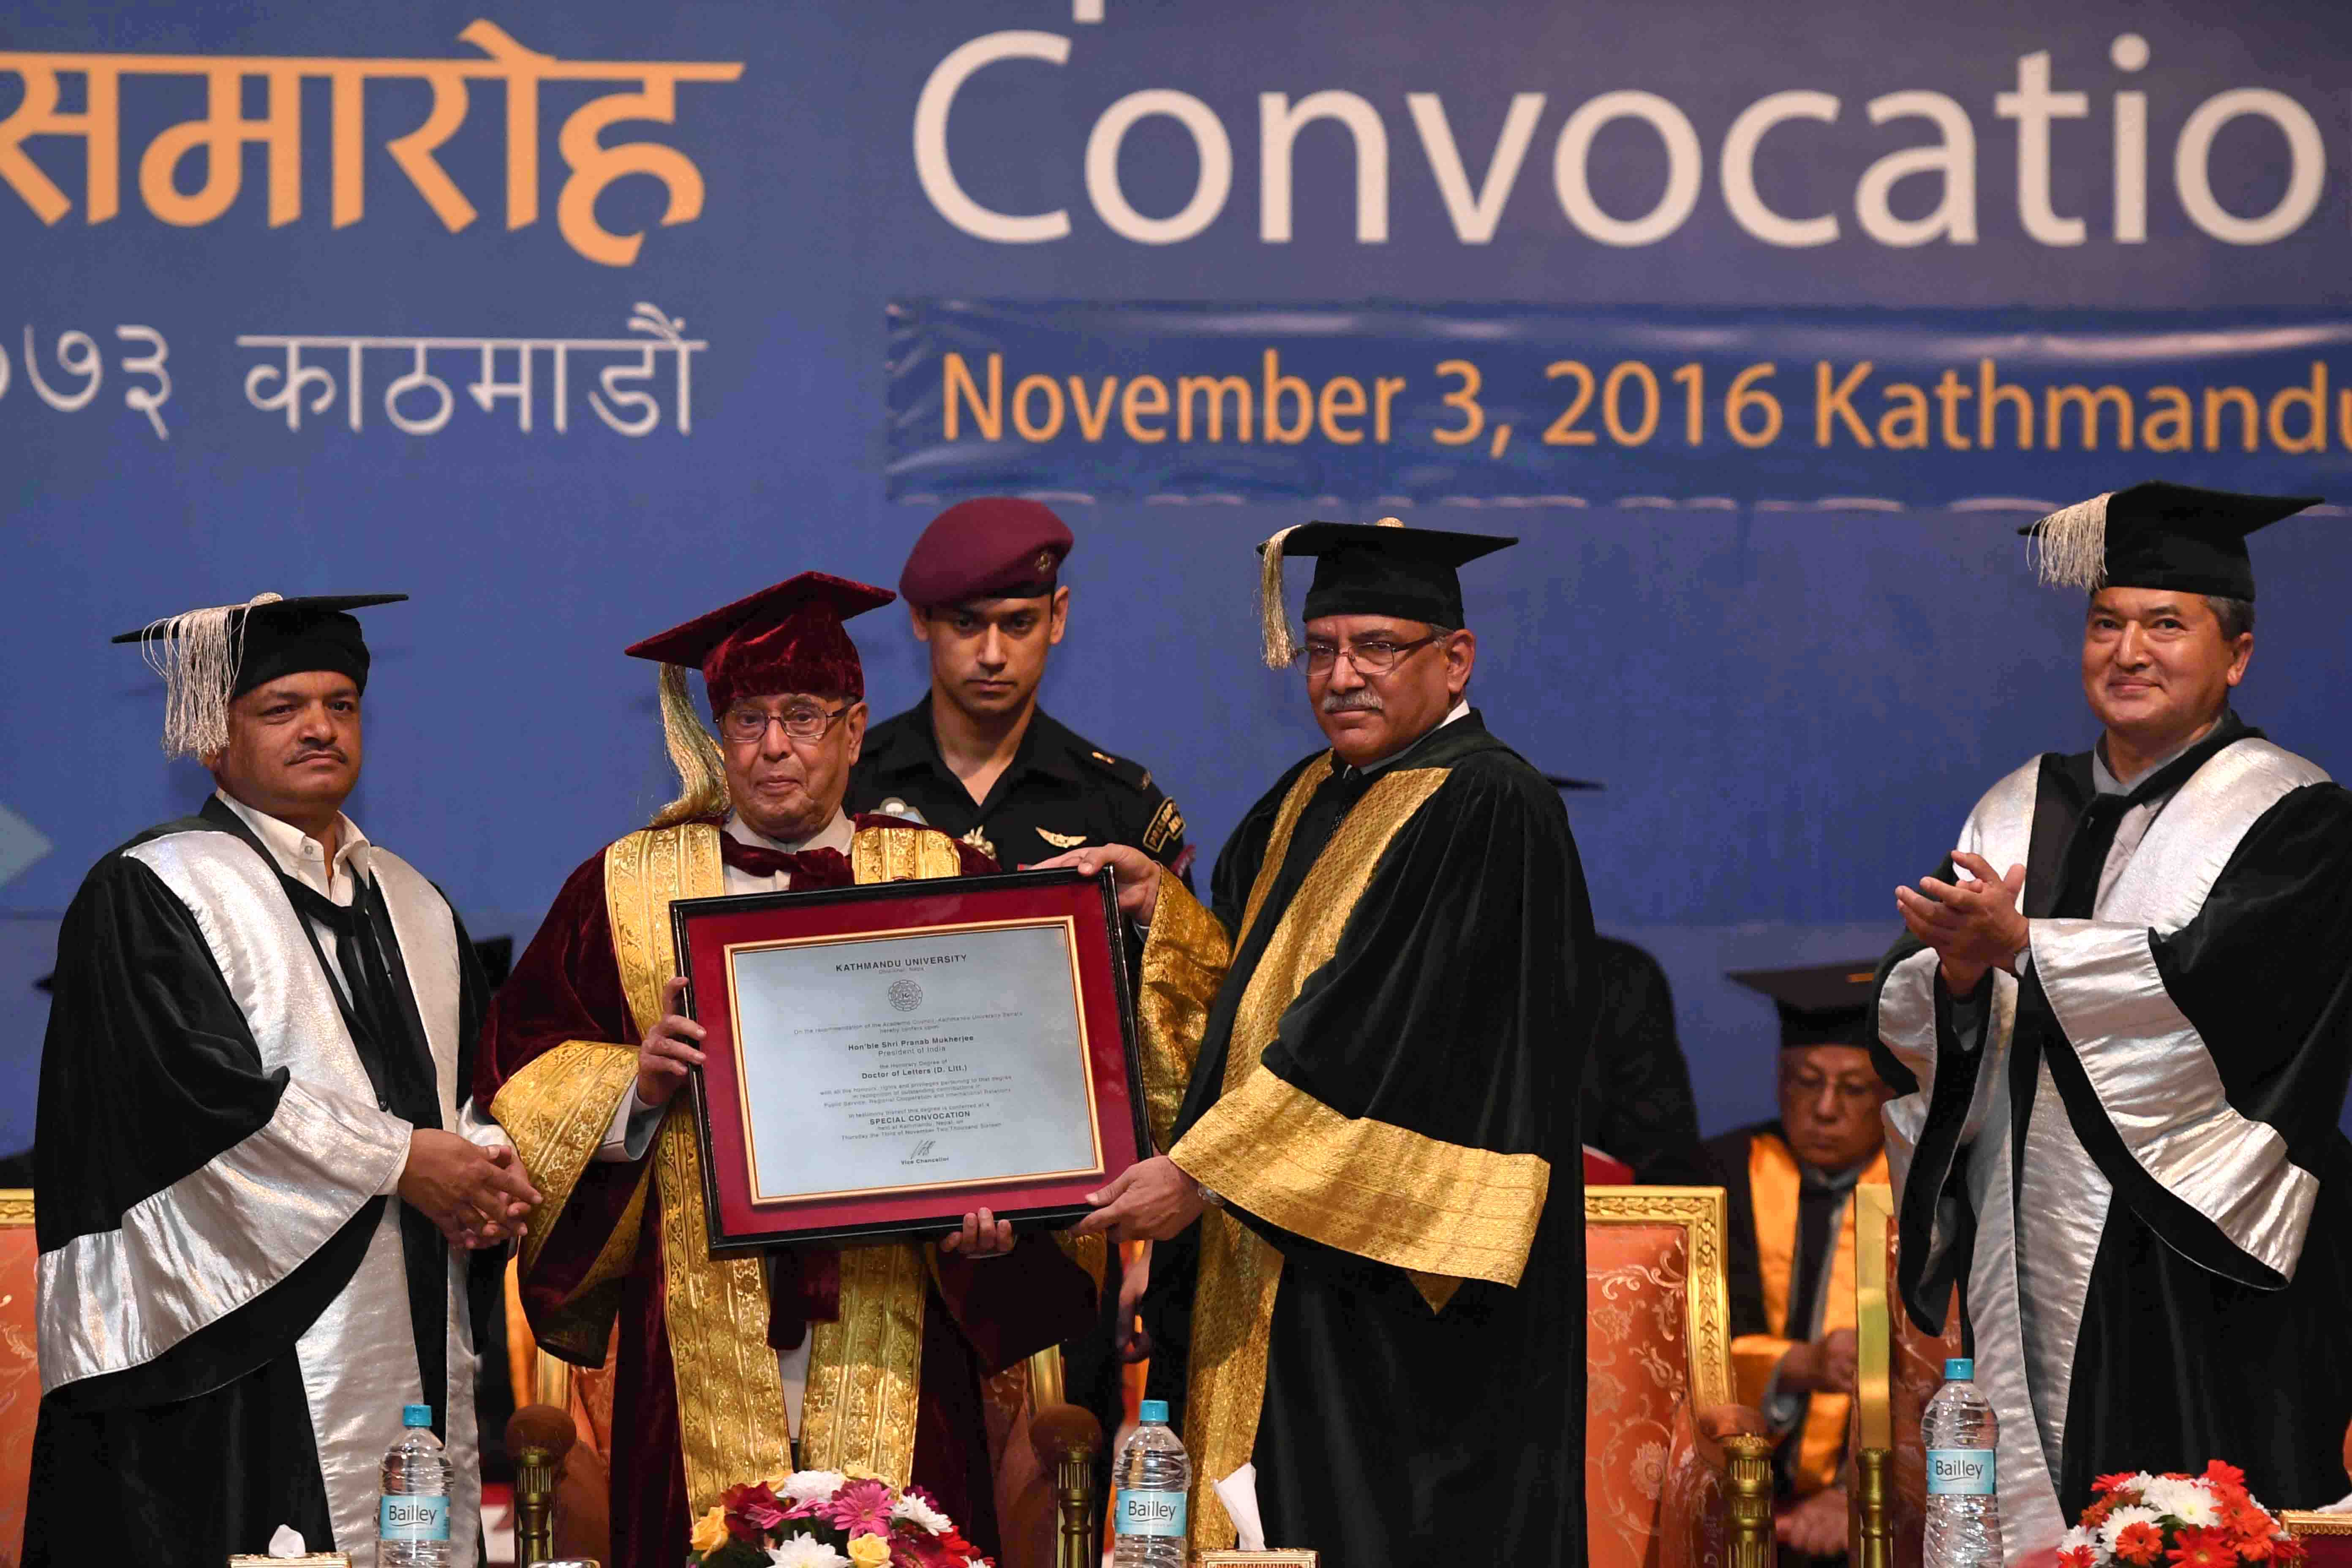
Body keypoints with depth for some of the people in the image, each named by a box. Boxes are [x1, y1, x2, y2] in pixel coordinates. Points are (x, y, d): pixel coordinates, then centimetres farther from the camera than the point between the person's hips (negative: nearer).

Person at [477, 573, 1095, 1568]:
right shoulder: (625, 889, 10)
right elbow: (521, 1071, 9)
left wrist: (993, 1207, -10)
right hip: (700, 1336, 0)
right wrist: (638, 1085, -10)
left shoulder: (944, 881, 10)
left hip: (892, 1335, 0)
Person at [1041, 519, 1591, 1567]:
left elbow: (1375, 1039, -21)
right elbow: (1249, 990, 20)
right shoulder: (1311, 802, 15)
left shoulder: (1487, 812, -14)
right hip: (1286, 1282, 9)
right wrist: (1161, 909, 2)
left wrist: (1200, 1174, -20)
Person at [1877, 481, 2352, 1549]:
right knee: (2030, 1525, 4)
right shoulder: (2020, 809, 15)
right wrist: (1958, 973, -14)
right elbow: (1907, 1030, 9)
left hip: (2194, 1276, -5)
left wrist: (2022, 944, -22)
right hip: (2030, 1254, 5)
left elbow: (2215, 987, -18)